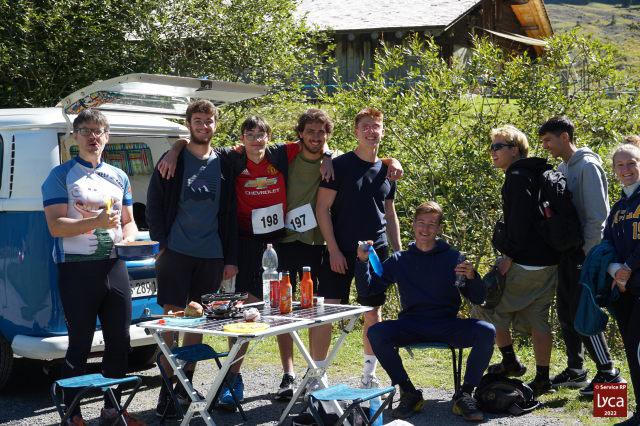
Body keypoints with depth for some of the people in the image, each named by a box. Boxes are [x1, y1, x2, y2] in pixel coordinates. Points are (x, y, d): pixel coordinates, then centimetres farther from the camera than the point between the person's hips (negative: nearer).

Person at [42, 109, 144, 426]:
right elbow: (55, 226, -10)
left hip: (114, 266, 5)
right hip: (77, 269, -5)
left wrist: (128, 238, -2)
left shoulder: (119, 177, 15)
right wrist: (97, 222, -22)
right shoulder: (61, 176, -2)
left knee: (119, 340, 8)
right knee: (80, 344, -1)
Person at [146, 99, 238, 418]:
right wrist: (162, 243, -9)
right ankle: (167, 389, -1)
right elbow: (153, 203, 1)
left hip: (211, 256, 3)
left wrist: (231, 258, 7)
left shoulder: (222, 165, 10)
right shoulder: (173, 161, 2)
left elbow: (229, 215, 11)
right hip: (176, 252, -3)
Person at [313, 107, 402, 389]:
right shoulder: (340, 165, -4)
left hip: (376, 251, 5)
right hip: (341, 252, -4)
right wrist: (334, 250, -13)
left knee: (373, 313, 9)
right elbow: (322, 209, -7)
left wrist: (398, 253, 11)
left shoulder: (386, 171, 11)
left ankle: (369, 374, 21)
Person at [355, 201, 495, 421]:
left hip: (447, 326, -1)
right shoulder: (399, 260, 12)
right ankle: (409, 393, -15)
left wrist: (471, 277, -15)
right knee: (375, 333, -28)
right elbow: (366, 290, 12)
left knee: (486, 332, -28)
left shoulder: (454, 258, 9)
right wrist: (362, 261, -4)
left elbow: (478, 299, 6)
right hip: (410, 326, 1)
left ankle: (465, 394, -16)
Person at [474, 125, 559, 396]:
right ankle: (542, 378, 12)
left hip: (524, 263, -9)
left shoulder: (517, 178, -12)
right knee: (537, 320, 11)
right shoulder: (537, 176, 18)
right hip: (547, 262, 9)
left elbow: (520, 220, -22)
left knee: (487, 307, 5)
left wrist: (509, 255, -18)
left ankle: (510, 362, 14)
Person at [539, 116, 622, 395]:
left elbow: (597, 215, -17)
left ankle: (608, 374, -2)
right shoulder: (562, 168, 14)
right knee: (566, 311, 11)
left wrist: (588, 253, -17)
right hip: (567, 252, 9)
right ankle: (575, 370, 21)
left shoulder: (587, 166, -13)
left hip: (584, 253, -9)